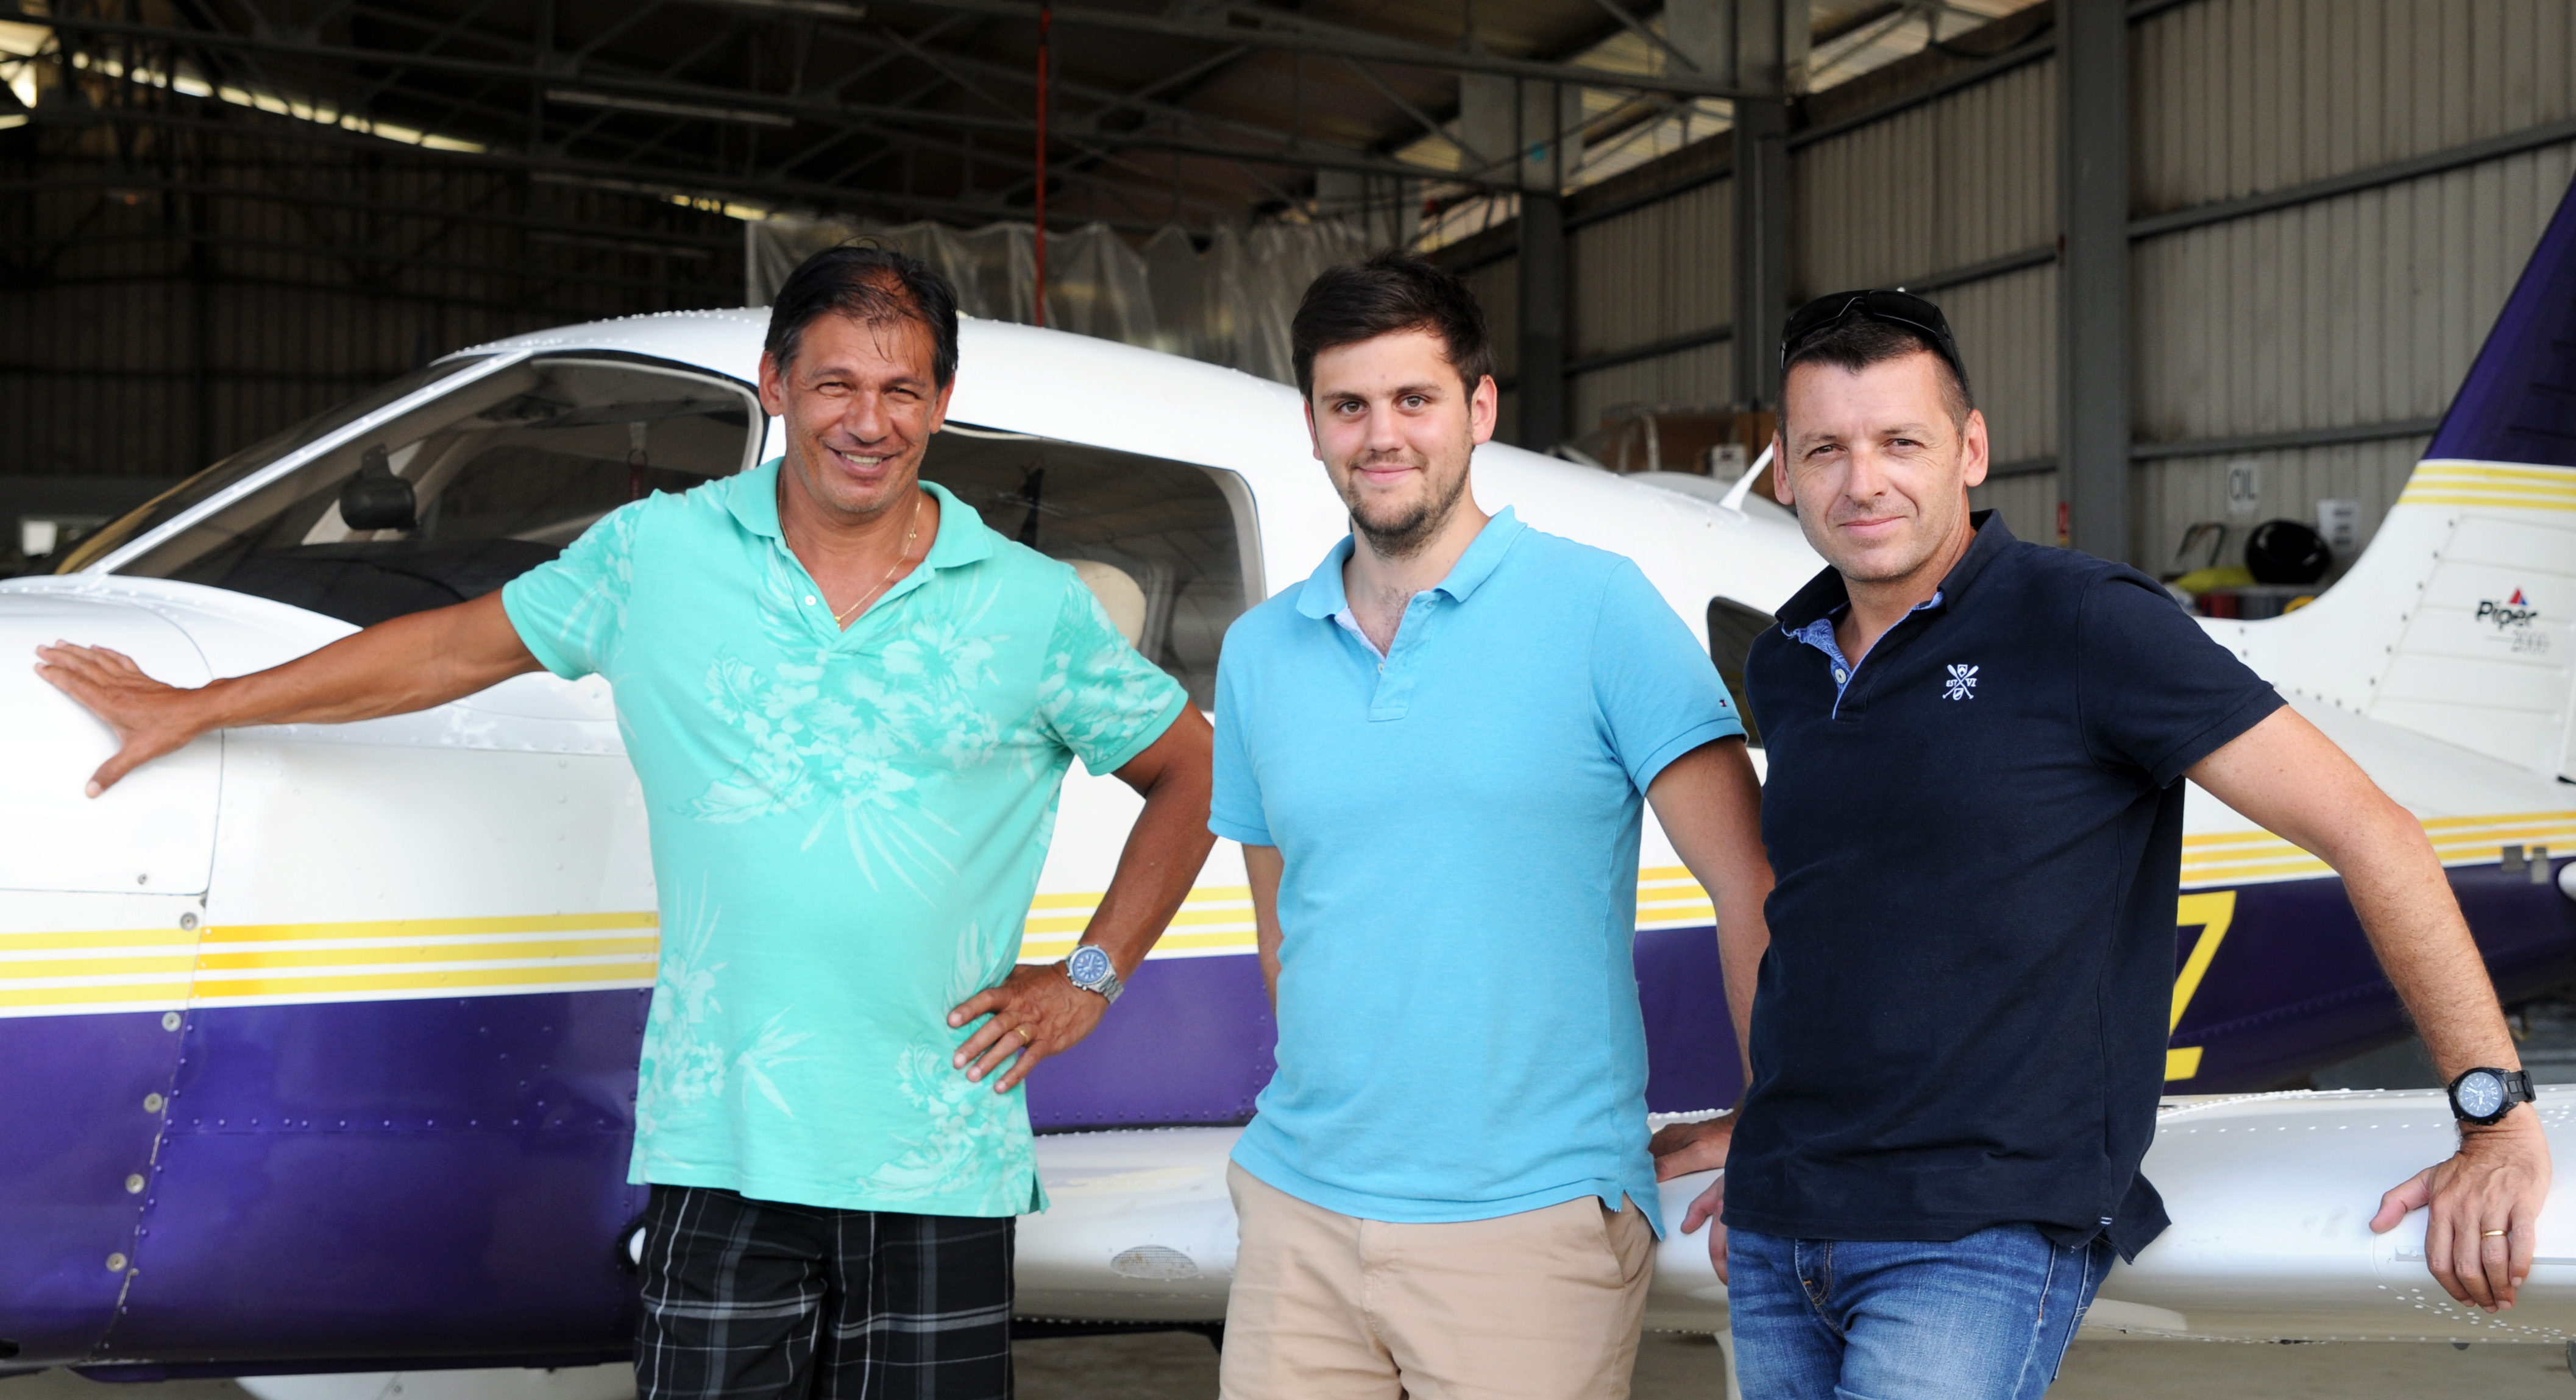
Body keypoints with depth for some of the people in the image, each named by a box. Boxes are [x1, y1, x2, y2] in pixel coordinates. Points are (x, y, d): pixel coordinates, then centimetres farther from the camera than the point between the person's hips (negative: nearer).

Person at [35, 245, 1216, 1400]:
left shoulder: (1036, 607, 4)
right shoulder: (658, 552, 6)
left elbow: (1190, 771, 16)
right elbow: (457, 650, 16)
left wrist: (1090, 976, 8)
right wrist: (198, 709, 22)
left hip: (940, 1161, 0)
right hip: (721, 1149, 0)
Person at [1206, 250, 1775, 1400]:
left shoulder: (1596, 608, -4)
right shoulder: (1259, 654, 11)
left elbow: (1754, 890, -5)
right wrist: (1339, 1104, 13)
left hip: (1531, 1223, -4)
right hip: (1297, 1215, 4)